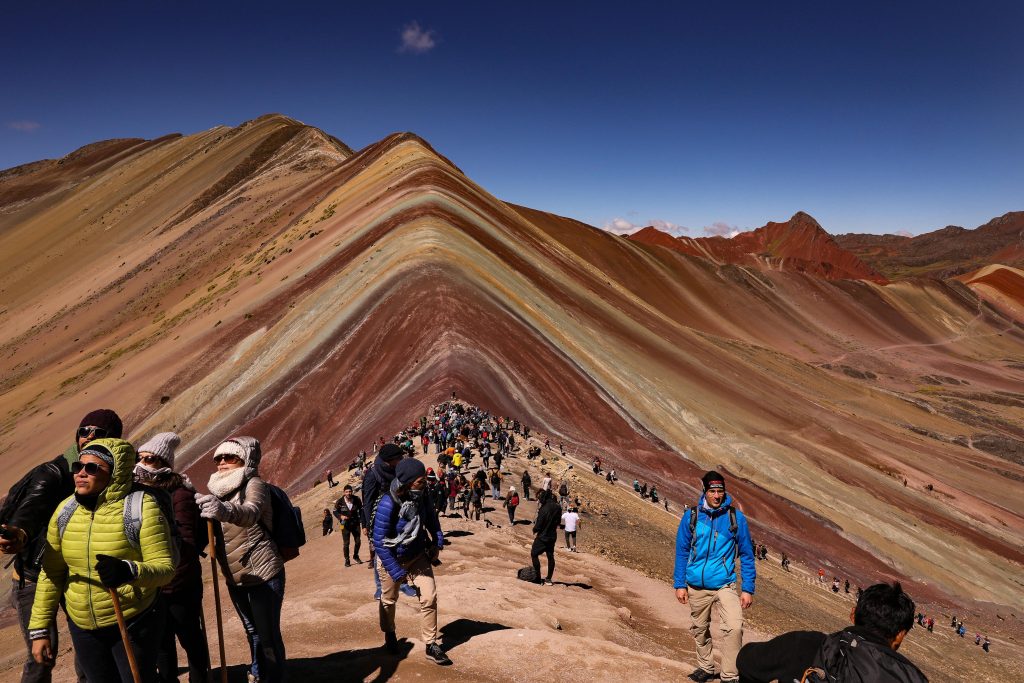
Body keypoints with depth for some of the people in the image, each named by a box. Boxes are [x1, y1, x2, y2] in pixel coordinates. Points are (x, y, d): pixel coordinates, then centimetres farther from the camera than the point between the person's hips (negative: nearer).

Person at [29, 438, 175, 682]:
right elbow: (51, 574, 4)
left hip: (134, 623, -5)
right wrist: (39, 629, 5)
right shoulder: (65, 511, -3)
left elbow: (165, 567, -22)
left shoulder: (141, 508, -18)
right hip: (82, 627, 5)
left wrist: (129, 571, -41)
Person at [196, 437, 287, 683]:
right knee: (252, 632, 23)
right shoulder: (217, 490, 9)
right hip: (235, 578, 7)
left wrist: (226, 510, -58)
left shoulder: (254, 484, -16)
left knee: (268, 635, -3)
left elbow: (250, 512, -39)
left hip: (263, 575, -7)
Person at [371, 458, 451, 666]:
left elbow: (430, 516, 7)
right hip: (392, 558, -4)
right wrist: (396, 572, -25)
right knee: (389, 600, 19)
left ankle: (431, 646, 10)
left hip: (418, 555, 4)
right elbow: (379, 542, -27)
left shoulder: (421, 496, -16)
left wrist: (437, 540, -3)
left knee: (429, 597, -5)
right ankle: (390, 635, 47)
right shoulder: (388, 504, -34)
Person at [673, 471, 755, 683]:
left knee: (734, 627, -21)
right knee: (700, 629, 16)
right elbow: (682, 552, 3)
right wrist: (679, 584, 2)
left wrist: (748, 588, 0)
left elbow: (747, 555, 2)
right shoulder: (691, 516, -5)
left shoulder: (736, 517, -6)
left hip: (724, 584, -1)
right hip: (696, 586, 2)